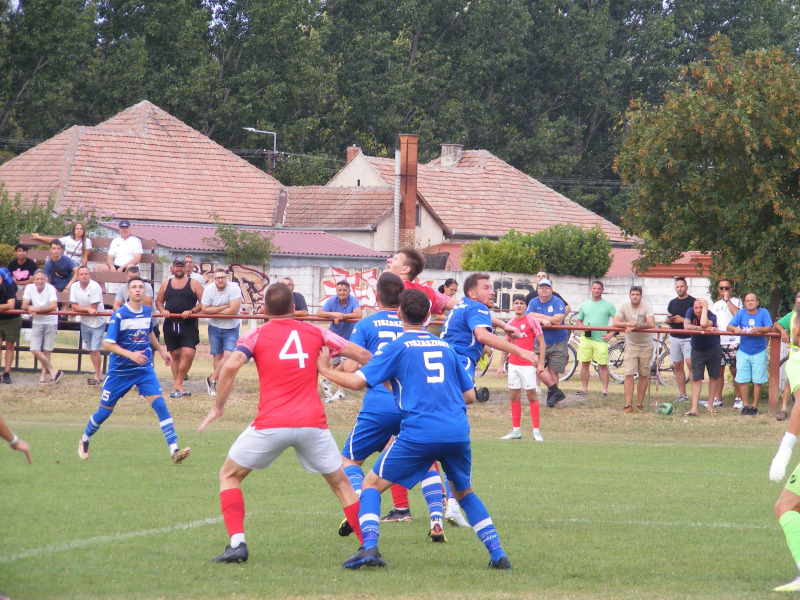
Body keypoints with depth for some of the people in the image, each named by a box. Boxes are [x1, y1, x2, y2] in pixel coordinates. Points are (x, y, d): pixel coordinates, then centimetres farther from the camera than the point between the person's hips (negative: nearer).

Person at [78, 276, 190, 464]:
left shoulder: (148, 312, 3)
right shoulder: (119, 315, -14)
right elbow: (107, 344, -17)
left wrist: (161, 350, 28)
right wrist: (131, 355, -28)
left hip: (145, 370, 3)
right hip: (120, 370, -3)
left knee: (160, 405, -15)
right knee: (104, 411, 8)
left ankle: (174, 450, -19)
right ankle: (84, 440, 35)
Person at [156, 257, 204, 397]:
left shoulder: (193, 284, 3)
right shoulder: (166, 284, 13)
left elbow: (204, 302, -1)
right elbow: (158, 301, 18)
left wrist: (192, 311, -16)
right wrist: (162, 310, -3)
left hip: (188, 325, -3)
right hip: (170, 326, 3)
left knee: (188, 354, -16)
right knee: (175, 355, 6)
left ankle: (177, 383, -3)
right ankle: (178, 387, 13)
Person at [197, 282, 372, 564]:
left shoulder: (257, 335, 7)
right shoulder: (315, 332, 12)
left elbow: (231, 365, -11)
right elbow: (363, 355, 11)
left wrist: (218, 407, -2)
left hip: (271, 424, -2)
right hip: (312, 423, 2)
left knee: (229, 475, 16)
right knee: (341, 483, 19)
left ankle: (237, 544, -1)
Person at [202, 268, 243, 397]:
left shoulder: (234, 288, -18)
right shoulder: (209, 289, -8)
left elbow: (233, 310, -23)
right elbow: (204, 309, -12)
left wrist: (215, 311, -14)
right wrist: (223, 307, -18)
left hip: (231, 327, -3)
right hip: (214, 327, 3)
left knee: (228, 355, -14)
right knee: (217, 356, 6)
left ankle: (212, 379, -4)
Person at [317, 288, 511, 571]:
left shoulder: (397, 347, 3)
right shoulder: (445, 347, 18)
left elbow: (357, 381, -3)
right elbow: (470, 395, 19)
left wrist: (325, 369, 14)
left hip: (419, 433, -4)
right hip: (458, 432, 4)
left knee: (372, 484, 8)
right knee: (465, 493, 25)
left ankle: (369, 547, -13)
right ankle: (498, 554, 14)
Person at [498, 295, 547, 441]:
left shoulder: (531, 321, -4)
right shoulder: (510, 324, 12)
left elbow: (542, 342, -5)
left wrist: (541, 363, -12)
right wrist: (501, 365, 18)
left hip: (528, 365, -6)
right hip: (513, 365, 6)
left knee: (532, 395, -6)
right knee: (514, 397, 6)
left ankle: (536, 430, -4)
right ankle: (516, 430, 12)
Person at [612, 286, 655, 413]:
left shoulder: (646, 306, -11)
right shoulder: (624, 306, -5)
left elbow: (651, 324, -21)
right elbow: (615, 323, -12)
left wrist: (635, 326, -32)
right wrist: (628, 324, -29)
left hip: (646, 345, -1)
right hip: (631, 344, 1)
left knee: (644, 376, 4)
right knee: (629, 374, -10)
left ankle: (640, 404, 13)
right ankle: (628, 404, -12)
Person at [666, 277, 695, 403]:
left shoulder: (693, 301, -2)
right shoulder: (672, 303, 16)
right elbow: (668, 320, 23)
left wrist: (682, 320, -15)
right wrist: (670, 320, -1)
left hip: (688, 337, -6)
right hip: (675, 337, 6)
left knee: (690, 363, -18)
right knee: (677, 365, 4)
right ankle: (682, 394, 9)